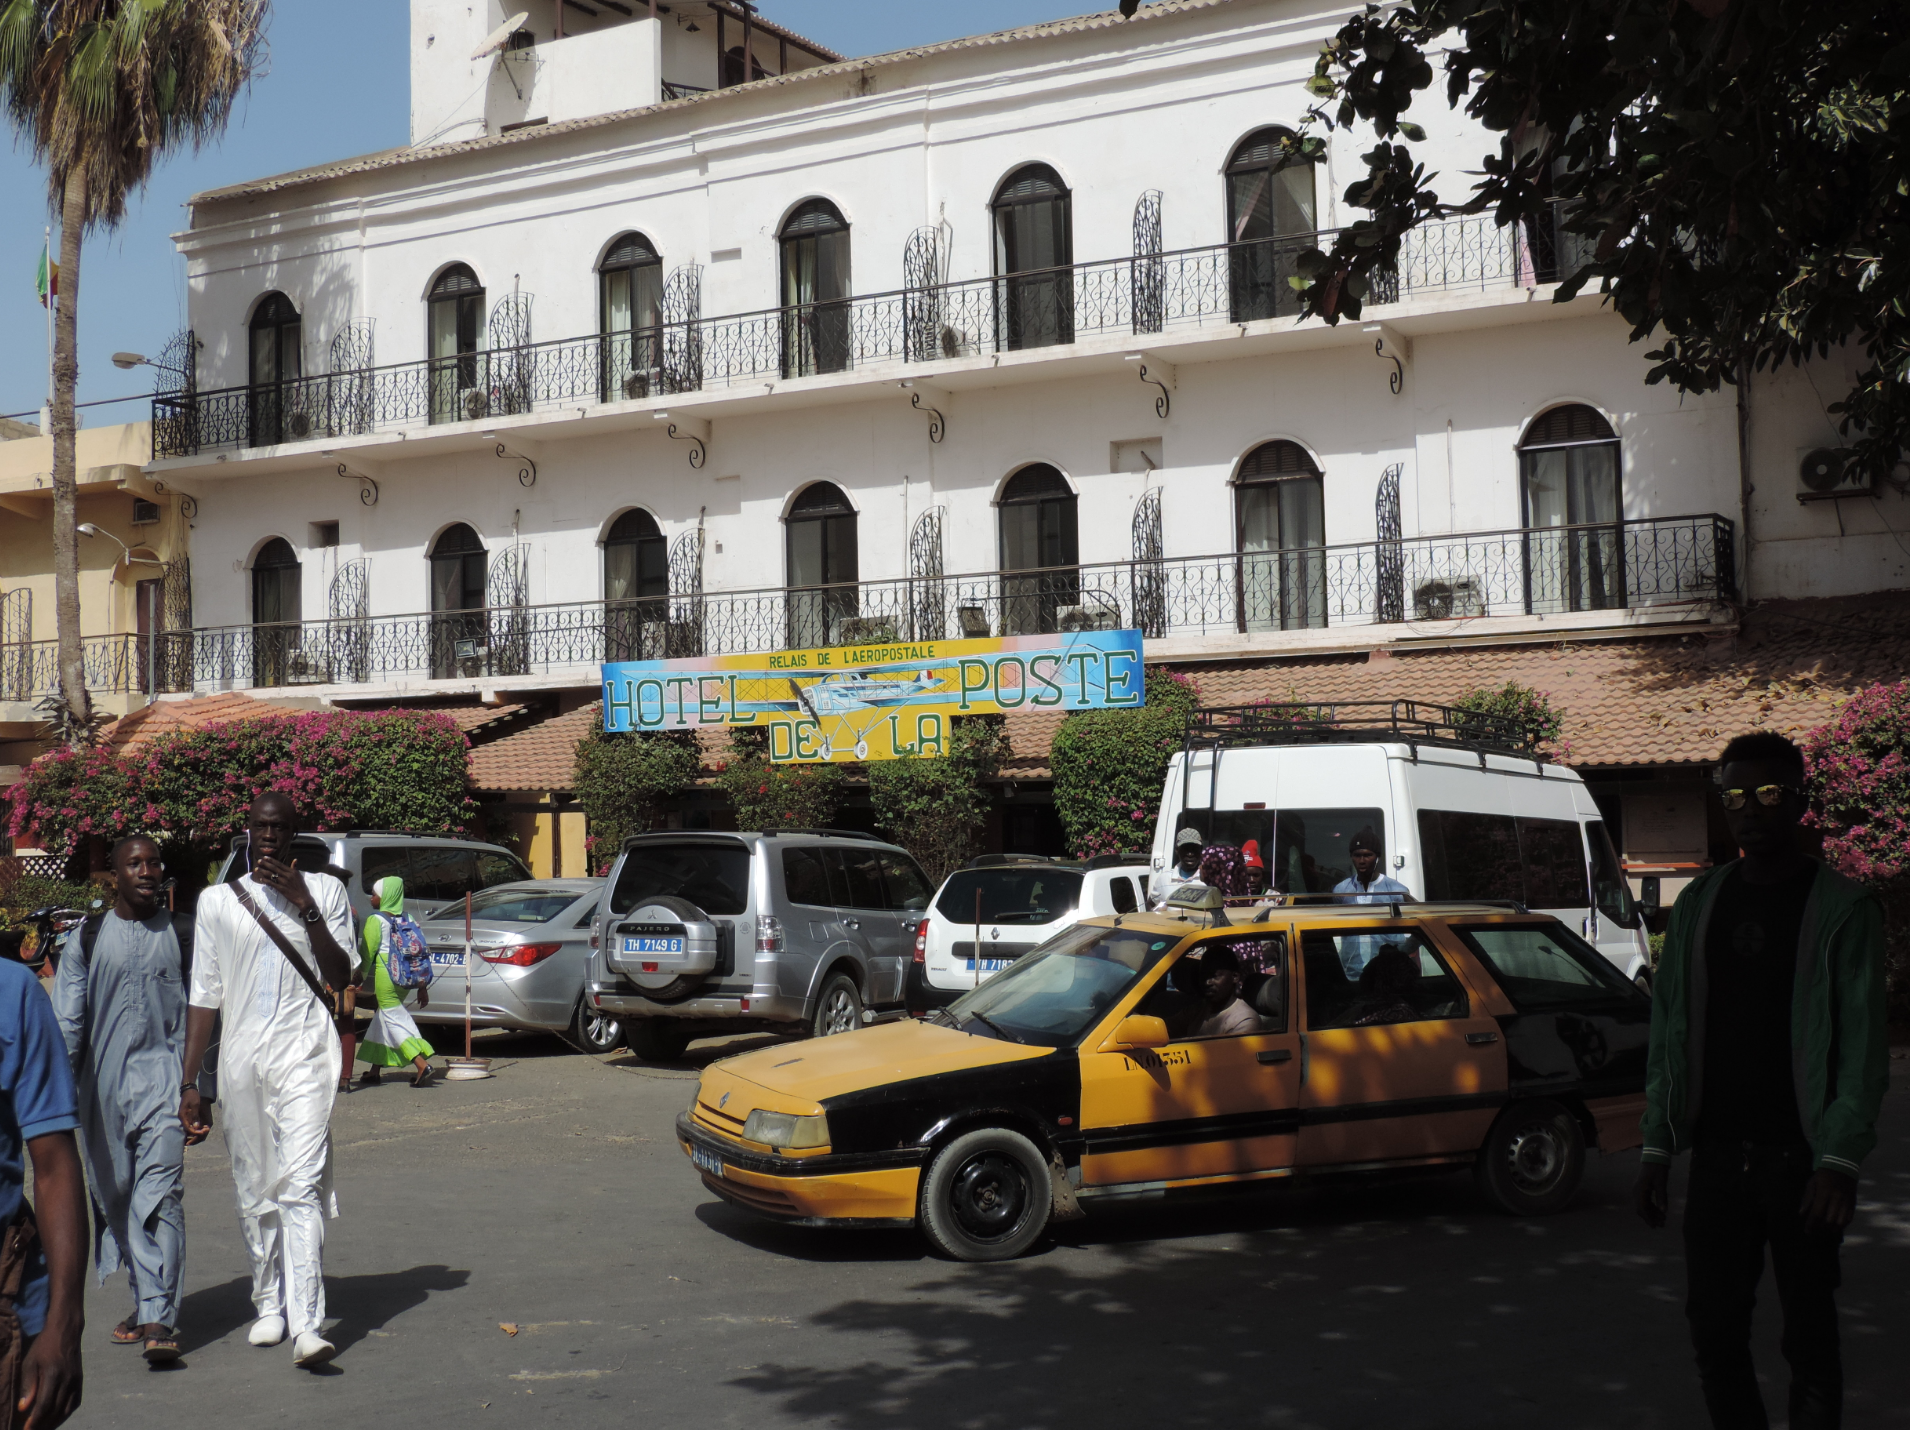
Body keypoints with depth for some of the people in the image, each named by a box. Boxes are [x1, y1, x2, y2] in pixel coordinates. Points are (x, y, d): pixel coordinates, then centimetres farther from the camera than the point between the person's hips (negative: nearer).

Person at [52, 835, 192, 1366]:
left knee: (159, 1195, -15)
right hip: (104, 1082, 3)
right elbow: (67, 1021, 9)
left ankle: (158, 1319, -20)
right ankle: (146, 1301, 25)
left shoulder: (183, 936, 6)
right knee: (114, 1198, 9)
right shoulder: (86, 939, 8)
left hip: (164, 1077, -3)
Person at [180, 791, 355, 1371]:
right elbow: (204, 996, 10)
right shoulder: (217, 902, 10)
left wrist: (306, 908, -11)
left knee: (301, 1183, -14)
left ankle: (305, 1323, -21)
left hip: (304, 1054, -2)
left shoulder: (324, 890, 6)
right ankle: (269, 1304, 24)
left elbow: (340, 977, -2)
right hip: (241, 1058, 3)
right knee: (254, 1190, 7)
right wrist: (189, 1083, 6)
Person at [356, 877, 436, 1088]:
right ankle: (374, 1070, 21)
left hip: (385, 974, -7)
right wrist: (422, 986, 13)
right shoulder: (406, 918, 12)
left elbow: (367, 954, -10)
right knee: (382, 1017, 17)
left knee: (394, 1020, -7)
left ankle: (422, 1066, -22)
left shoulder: (375, 921, -7)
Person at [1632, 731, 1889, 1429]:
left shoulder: (1841, 907, -1)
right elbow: (1669, 1031, 13)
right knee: (1713, 1328, 5)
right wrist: (1656, 1148, 6)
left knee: (1808, 1337, 1)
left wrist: (1840, 1160, -15)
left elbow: (1862, 1041, -6)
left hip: (1801, 1158, -4)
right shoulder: (1698, 905, 12)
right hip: (1717, 1155, 4)